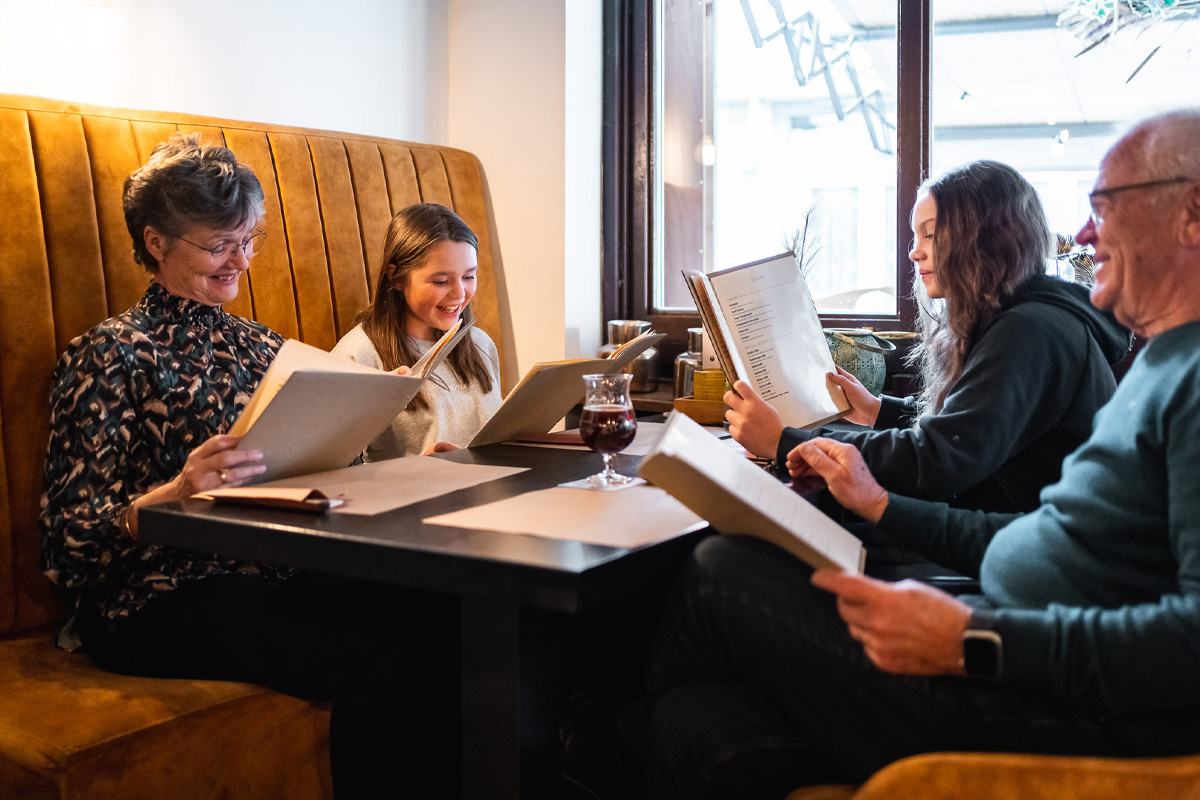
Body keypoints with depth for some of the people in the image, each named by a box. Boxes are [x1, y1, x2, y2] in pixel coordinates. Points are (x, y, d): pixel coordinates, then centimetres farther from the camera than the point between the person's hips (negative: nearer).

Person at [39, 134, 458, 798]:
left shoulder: (258, 345, 19)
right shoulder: (110, 356, -1)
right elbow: (71, 535, -8)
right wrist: (174, 492, -27)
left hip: (276, 572, 6)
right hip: (159, 594, -6)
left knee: (447, 624, -23)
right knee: (386, 663, -29)